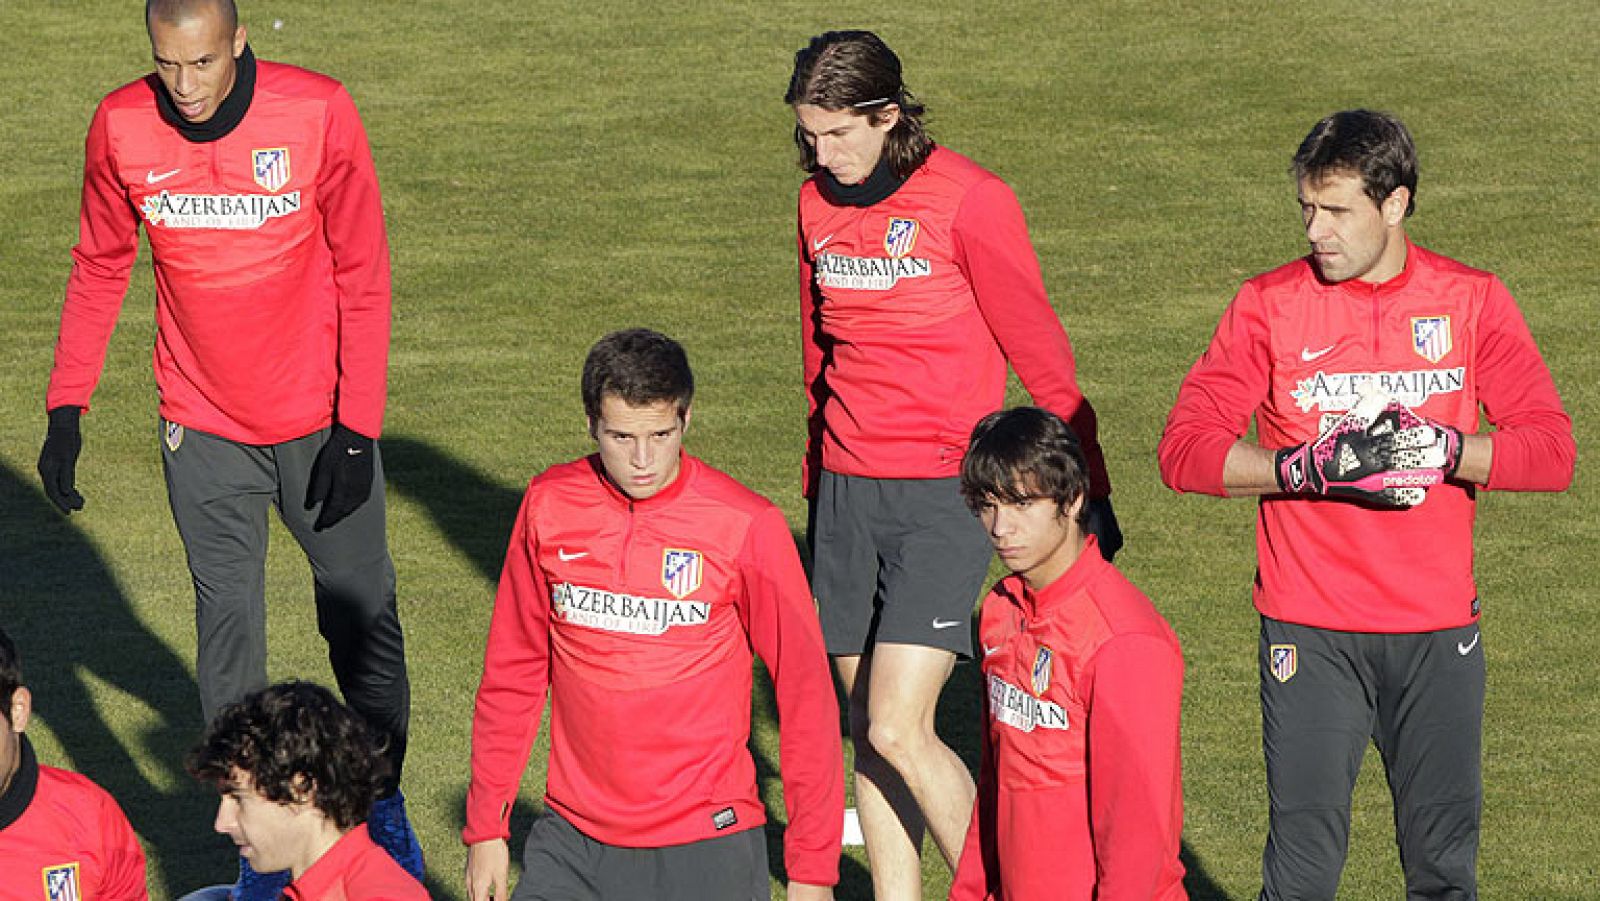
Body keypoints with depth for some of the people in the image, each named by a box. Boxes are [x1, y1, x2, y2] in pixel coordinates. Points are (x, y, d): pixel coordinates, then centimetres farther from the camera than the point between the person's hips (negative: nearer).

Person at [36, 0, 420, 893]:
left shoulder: (319, 112, -17)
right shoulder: (122, 127, -10)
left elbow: (364, 275, -10)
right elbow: (99, 269, 5)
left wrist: (357, 428, -11)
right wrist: (66, 410, 0)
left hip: (321, 419, -1)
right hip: (205, 431, 1)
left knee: (362, 620, 10)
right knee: (228, 628, 3)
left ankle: (384, 801, 30)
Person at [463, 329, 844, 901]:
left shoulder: (746, 525, -9)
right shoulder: (549, 506, 1)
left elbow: (806, 693, -5)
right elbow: (512, 673, 9)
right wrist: (485, 827, 8)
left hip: (704, 849, -3)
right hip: (572, 844, 3)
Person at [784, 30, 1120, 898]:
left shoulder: (968, 200, -11)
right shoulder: (818, 204, 9)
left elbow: (1040, 352, -7)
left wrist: (1089, 491, -4)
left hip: (943, 498, -6)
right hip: (847, 495, 6)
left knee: (898, 729, -14)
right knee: (866, 730, 7)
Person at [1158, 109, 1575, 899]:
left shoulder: (1472, 301, 3)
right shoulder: (1271, 305, 0)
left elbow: (1551, 449, -3)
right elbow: (1184, 448, -5)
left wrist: (1439, 449, -18)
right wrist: (1303, 466, -19)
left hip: (1438, 632, 2)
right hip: (1311, 633, -1)